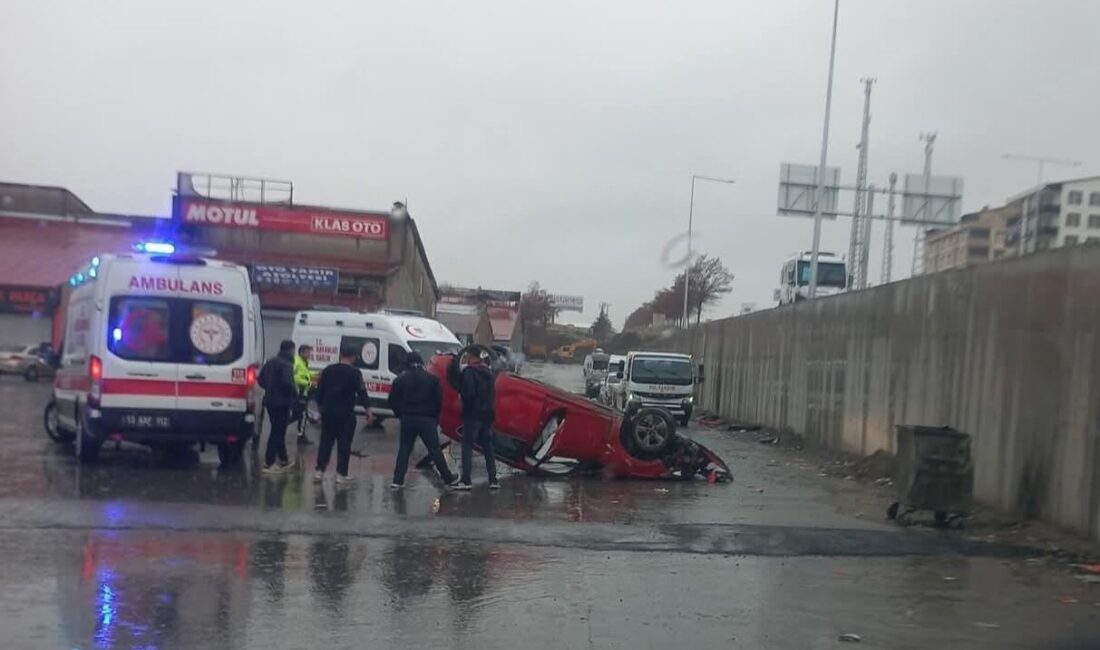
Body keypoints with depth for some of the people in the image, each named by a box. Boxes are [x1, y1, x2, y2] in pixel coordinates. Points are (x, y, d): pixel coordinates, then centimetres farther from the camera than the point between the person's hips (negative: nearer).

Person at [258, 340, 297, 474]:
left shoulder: (271, 362, 13)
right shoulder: (286, 364, -15)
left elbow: (261, 380, 16)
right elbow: (287, 381, -28)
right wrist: (295, 393, -12)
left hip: (270, 401, 9)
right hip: (282, 402, -9)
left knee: (278, 431, 18)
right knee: (278, 432, -4)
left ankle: (283, 460, 28)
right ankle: (268, 463, -5)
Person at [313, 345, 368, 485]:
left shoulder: (328, 370, 9)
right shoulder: (355, 373, -7)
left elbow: (319, 390, 12)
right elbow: (361, 391, -11)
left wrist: (321, 406, 20)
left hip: (328, 412, 5)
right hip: (345, 413, -5)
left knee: (325, 441, 13)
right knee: (344, 444, 2)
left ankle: (319, 471, 11)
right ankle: (341, 474, 2)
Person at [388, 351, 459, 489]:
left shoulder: (400, 380, 2)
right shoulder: (432, 379, 0)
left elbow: (392, 401, 0)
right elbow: (439, 400, 0)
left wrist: (401, 415, 13)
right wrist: (435, 417, 12)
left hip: (407, 419, 1)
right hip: (427, 419, -1)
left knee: (404, 449, 12)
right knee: (435, 450, 4)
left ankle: (398, 480, 6)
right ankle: (449, 479, 9)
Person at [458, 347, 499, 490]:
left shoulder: (469, 371, -12)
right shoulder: (487, 372, 12)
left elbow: (468, 393, -20)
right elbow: (491, 394, 14)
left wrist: (466, 407, -6)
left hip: (472, 415, -7)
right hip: (487, 414, 7)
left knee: (467, 446, -2)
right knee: (488, 447, 11)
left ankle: (466, 481, -6)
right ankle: (493, 480, 11)